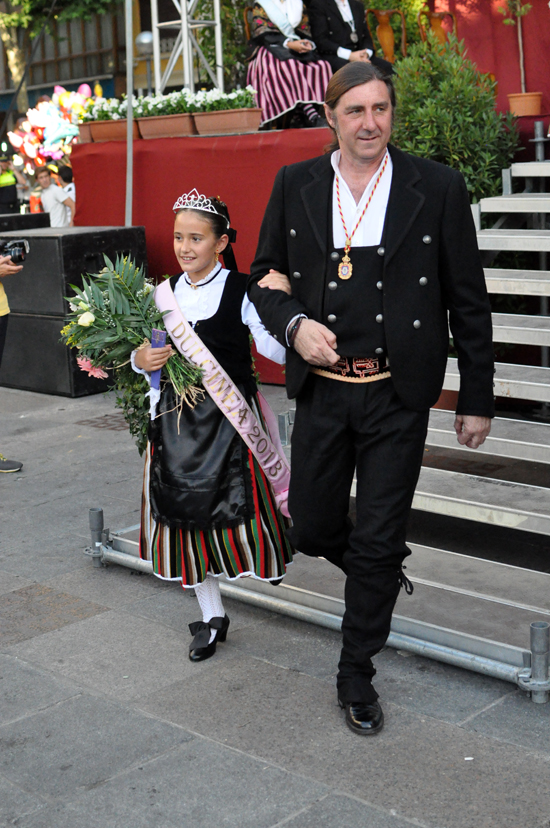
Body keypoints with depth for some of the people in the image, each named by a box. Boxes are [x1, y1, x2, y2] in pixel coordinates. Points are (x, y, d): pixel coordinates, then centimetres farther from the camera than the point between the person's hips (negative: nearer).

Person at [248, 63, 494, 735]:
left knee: (378, 542, 3)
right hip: (321, 390, 3)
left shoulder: (437, 188, -3)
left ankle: (356, 674, 23)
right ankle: (379, 573, 45)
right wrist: (294, 324, -11)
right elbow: (263, 276, 11)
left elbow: (468, 301, 0)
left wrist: (476, 399, 1)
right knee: (312, 530, 11)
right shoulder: (294, 186, 3)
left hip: (398, 395, -2)